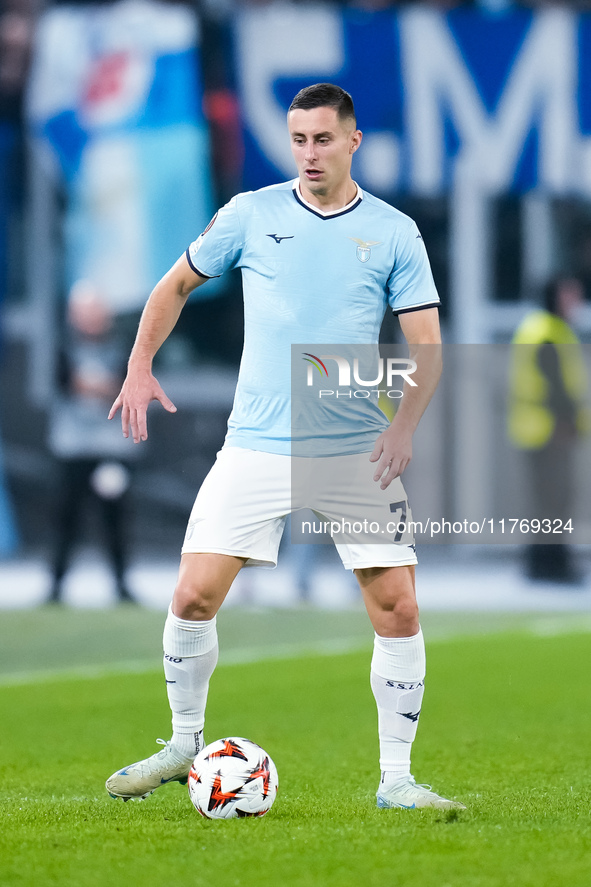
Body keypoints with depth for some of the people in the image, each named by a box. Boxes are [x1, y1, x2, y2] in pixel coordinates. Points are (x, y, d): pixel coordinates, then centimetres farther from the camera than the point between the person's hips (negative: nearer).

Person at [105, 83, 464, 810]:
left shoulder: (394, 233, 2)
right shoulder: (250, 215, 4)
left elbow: (426, 346, 1)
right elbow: (177, 285, 16)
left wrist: (404, 426, -14)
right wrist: (139, 367, 3)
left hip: (358, 452, 0)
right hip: (257, 445, 0)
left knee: (398, 610, -8)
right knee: (193, 597, -6)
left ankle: (396, 778, 4)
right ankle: (185, 744, 17)